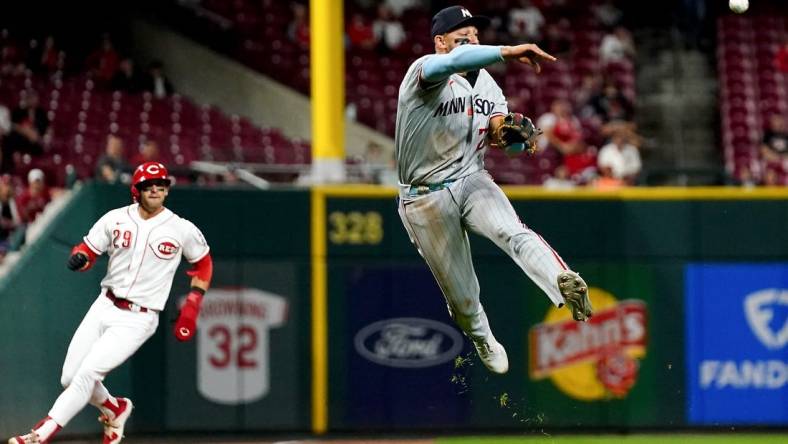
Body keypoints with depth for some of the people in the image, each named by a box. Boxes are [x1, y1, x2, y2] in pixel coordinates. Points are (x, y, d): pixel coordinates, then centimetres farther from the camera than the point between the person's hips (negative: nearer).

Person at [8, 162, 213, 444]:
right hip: (104, 307, 5)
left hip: (138, 319, -5)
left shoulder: (182, 230, -4)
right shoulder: (115, 219, 2)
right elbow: (88, 250, 7)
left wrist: (192, 305, 2)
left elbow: (203, 262, 12)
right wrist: (79, 258, -18)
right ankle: (115, 409, 32)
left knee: (86, 375, -18)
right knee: (69, 378, 3)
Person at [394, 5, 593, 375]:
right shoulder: (424, 71, -14)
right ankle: (482, 339, 38)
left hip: (471, 181, 3)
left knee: (511, 231, -31)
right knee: (461, 295, 6)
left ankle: (564, 283, -55)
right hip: (425, 199, -3)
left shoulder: (484, 81, 7)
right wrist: (508, 51, -48)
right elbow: (454, 62, -38)